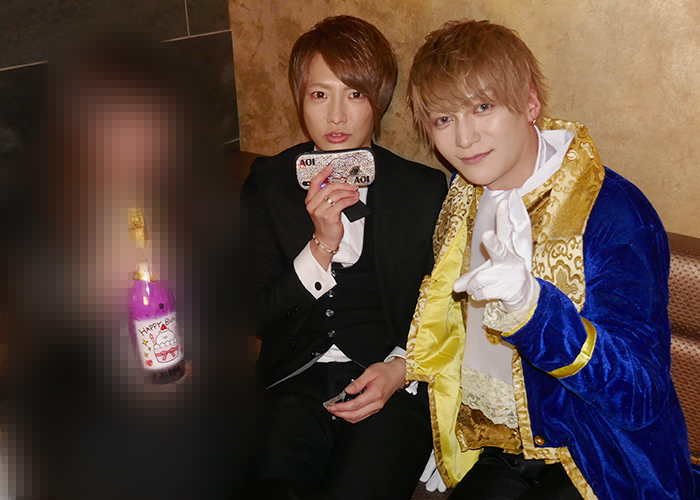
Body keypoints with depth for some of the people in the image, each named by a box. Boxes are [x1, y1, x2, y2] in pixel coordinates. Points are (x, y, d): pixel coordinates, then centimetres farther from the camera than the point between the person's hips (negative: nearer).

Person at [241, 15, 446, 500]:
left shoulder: (425, 188, 6)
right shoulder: (268, 184, 8)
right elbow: (259, 315, 3)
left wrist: (400, 368, -8)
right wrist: (322, 245, -12)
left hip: (394, 386, 0)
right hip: (296, 382, 1)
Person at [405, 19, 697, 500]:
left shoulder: (613, 212, -18)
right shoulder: (464, 196, 3)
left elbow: (641, 398, -25)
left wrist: (529, 305, -38)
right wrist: (400, 368, 4)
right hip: (490, 448, 5)